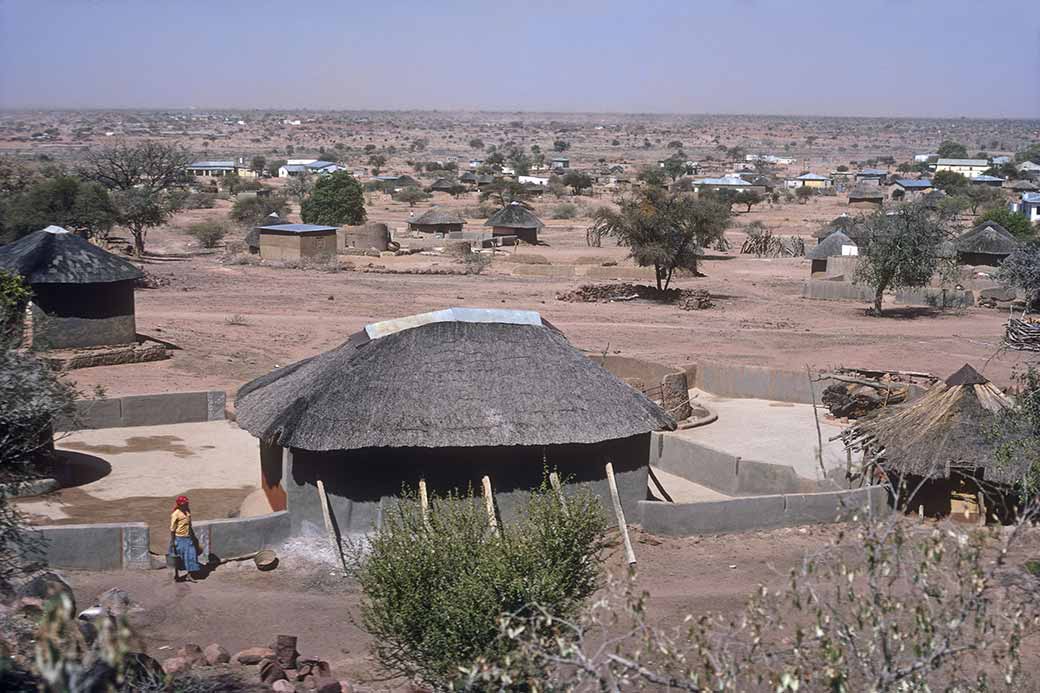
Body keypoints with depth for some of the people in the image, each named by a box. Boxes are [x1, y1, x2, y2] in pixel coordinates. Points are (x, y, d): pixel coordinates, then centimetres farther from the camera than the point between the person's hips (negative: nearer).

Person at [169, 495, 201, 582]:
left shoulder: (188, 511, 4)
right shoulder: (175, 514, -16)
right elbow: (172, 529, -13)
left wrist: (193, 535, 20)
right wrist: (172, 541, -14)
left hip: (188, 537, 6)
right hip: (179, 538, -6)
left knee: (190, 555, 2)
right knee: (178, 557, 7)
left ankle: (188, 575, 8)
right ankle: (176, 575, 21)